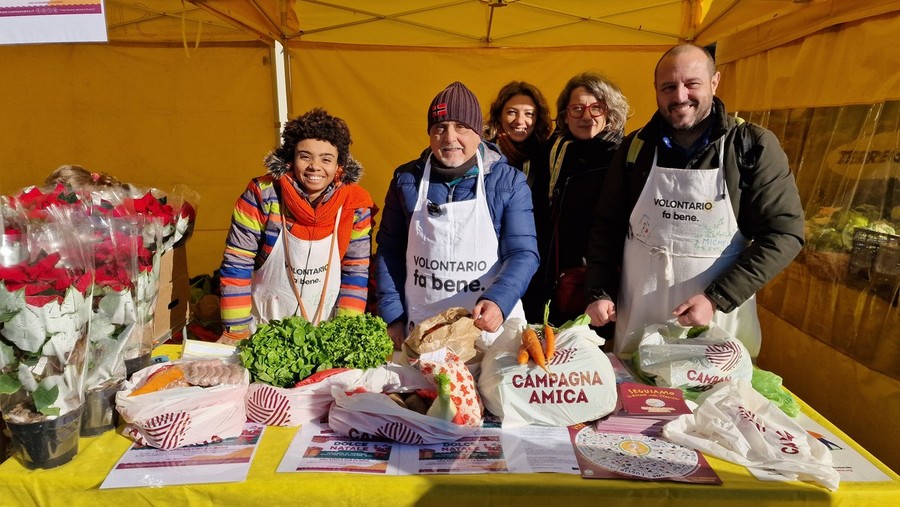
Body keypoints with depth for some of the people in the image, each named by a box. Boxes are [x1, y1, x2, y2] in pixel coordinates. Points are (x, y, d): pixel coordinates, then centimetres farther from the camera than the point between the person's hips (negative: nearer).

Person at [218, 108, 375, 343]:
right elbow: (236, 264, -12)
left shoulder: (356, 205, -12)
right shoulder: (262, 195, -17)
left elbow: (356, 271, -5)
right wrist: (236, 331, -11)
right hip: (263, 329, -1)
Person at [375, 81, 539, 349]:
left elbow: (523, 253, -10)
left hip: (489, 327, -1)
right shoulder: (407, 179, 0)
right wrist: (392, 317, -1)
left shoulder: (509, 182, -5)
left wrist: (497, 302, -27)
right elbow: (389, 251, 4)